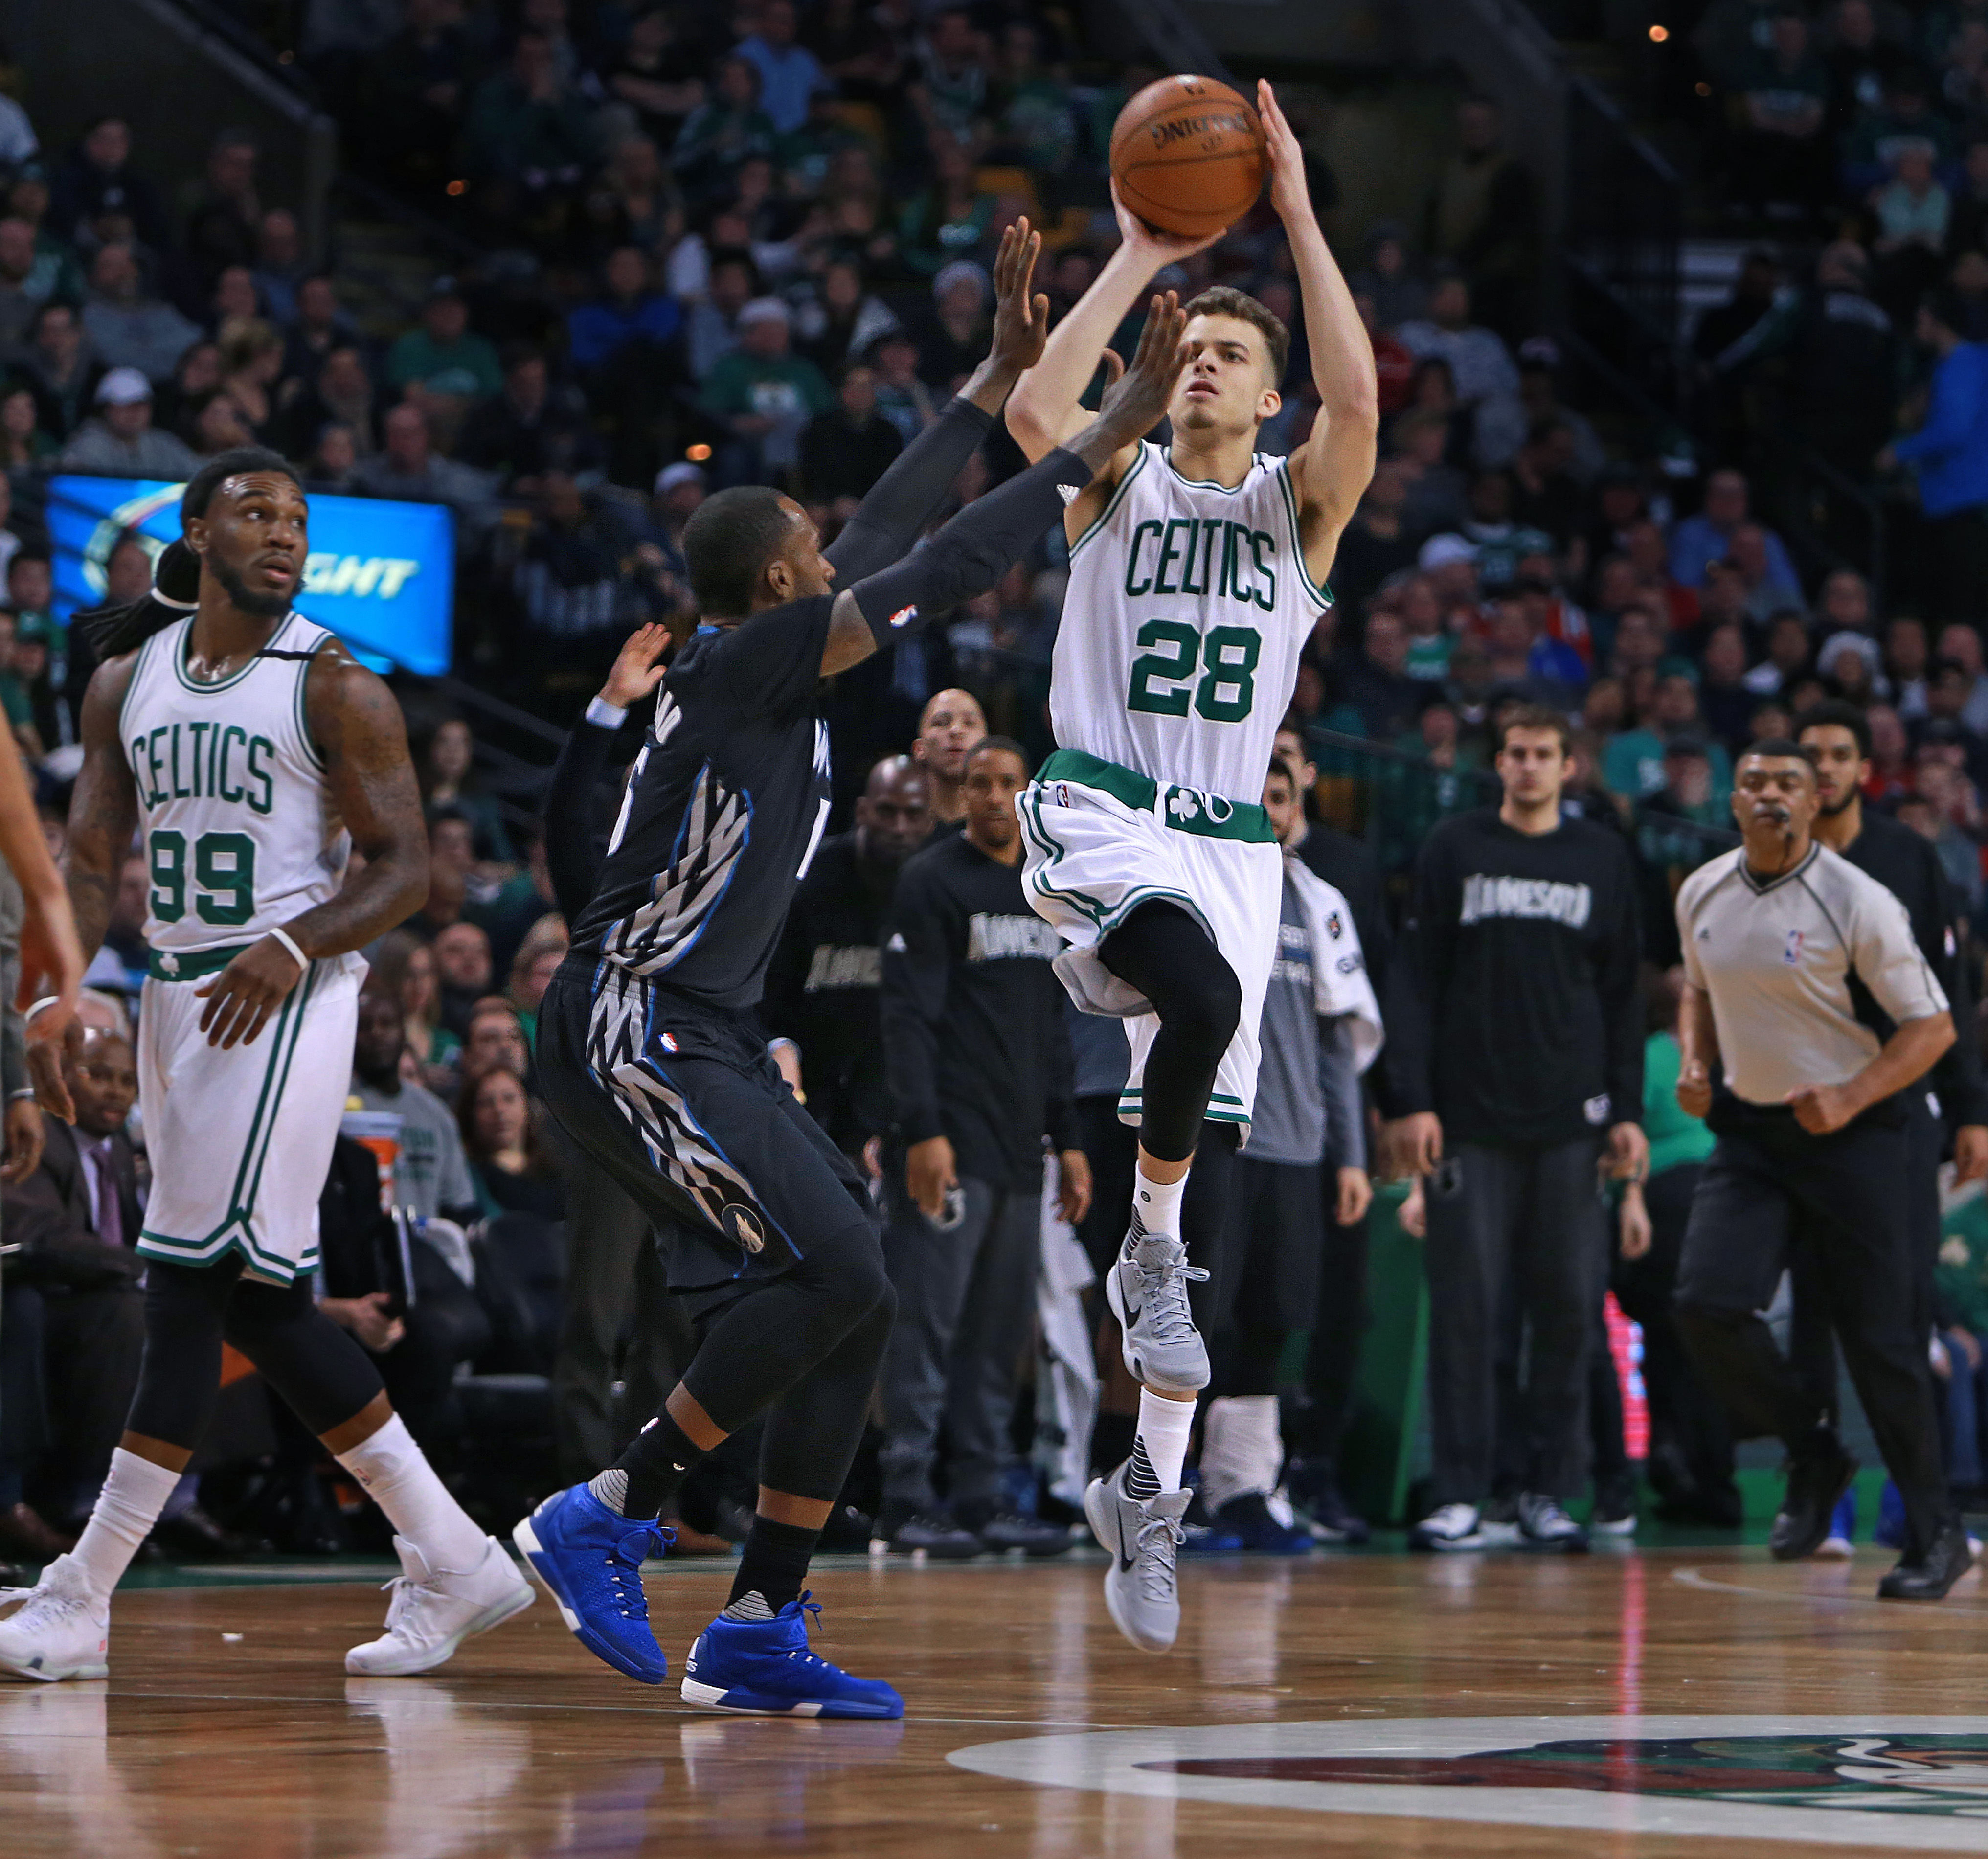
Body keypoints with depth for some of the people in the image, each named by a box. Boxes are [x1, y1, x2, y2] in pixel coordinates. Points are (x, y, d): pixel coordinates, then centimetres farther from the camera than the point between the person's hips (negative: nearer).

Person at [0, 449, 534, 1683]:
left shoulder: (333, 685, -5)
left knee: (193, 1284, -11)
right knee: (256, 1301, 7)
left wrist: (295, 945, -24)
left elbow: (405, 866, -7)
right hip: (178, 992, 7)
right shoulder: (128, 679, 11)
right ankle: (454, 1561, 15)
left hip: (284, 1001, -7)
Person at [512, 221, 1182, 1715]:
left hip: (708, 1046, 10)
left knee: (851, 1307, 3)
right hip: (635, 1036, -10)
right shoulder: (749, 660, -12)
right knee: (832, 1277, -20)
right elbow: (940, 574, -17)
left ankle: (762, 1631, 4)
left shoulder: (756, 657, 14)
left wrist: (1002, 376, 27)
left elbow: (889, 539, 25)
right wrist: (1104, 441, -13)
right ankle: (612, 1517, -10)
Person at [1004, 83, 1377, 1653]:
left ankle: (1154, 1489, 8)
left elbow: (1360, 404, -14)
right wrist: (1139, 259, -13)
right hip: (1098, 816, -2)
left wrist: (1298, 216, -15)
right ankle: (1148, 1245, -14)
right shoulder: (1120, 478, 8)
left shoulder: (1299, 503, 8)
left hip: (1229, 843, 2)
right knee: (1202, 993, -37)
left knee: (1207, 1170, -1)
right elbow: (1034, 411, -16)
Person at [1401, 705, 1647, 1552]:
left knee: (1569, 1305, 0)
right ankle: (1461, 1492, 0)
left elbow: (1623, 995, 11)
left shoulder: (1603, 858, 10)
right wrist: (1416, 1101, -5)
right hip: (1470, 1117, -1)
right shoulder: (1454, 848, 6)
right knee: (1465, 1303, -4)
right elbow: (1422, 980, 4)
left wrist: (1628, 1111, 4)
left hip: (1569, 1117, 1)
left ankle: (1550, 1490, 8)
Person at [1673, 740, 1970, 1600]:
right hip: (1748, 1133, 4)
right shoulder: (1701, 895, 3)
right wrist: (1694, 1064, 3)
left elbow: (1932, 1026, -9)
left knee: (1879, 1336, -4)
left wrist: (1851, 1099, -22)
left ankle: (1936, 1535, 10)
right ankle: (1811, 1456, 11)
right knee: (1709, 1306, -15)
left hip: (1850, 1134, -4)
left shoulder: (1857, 903, -13)